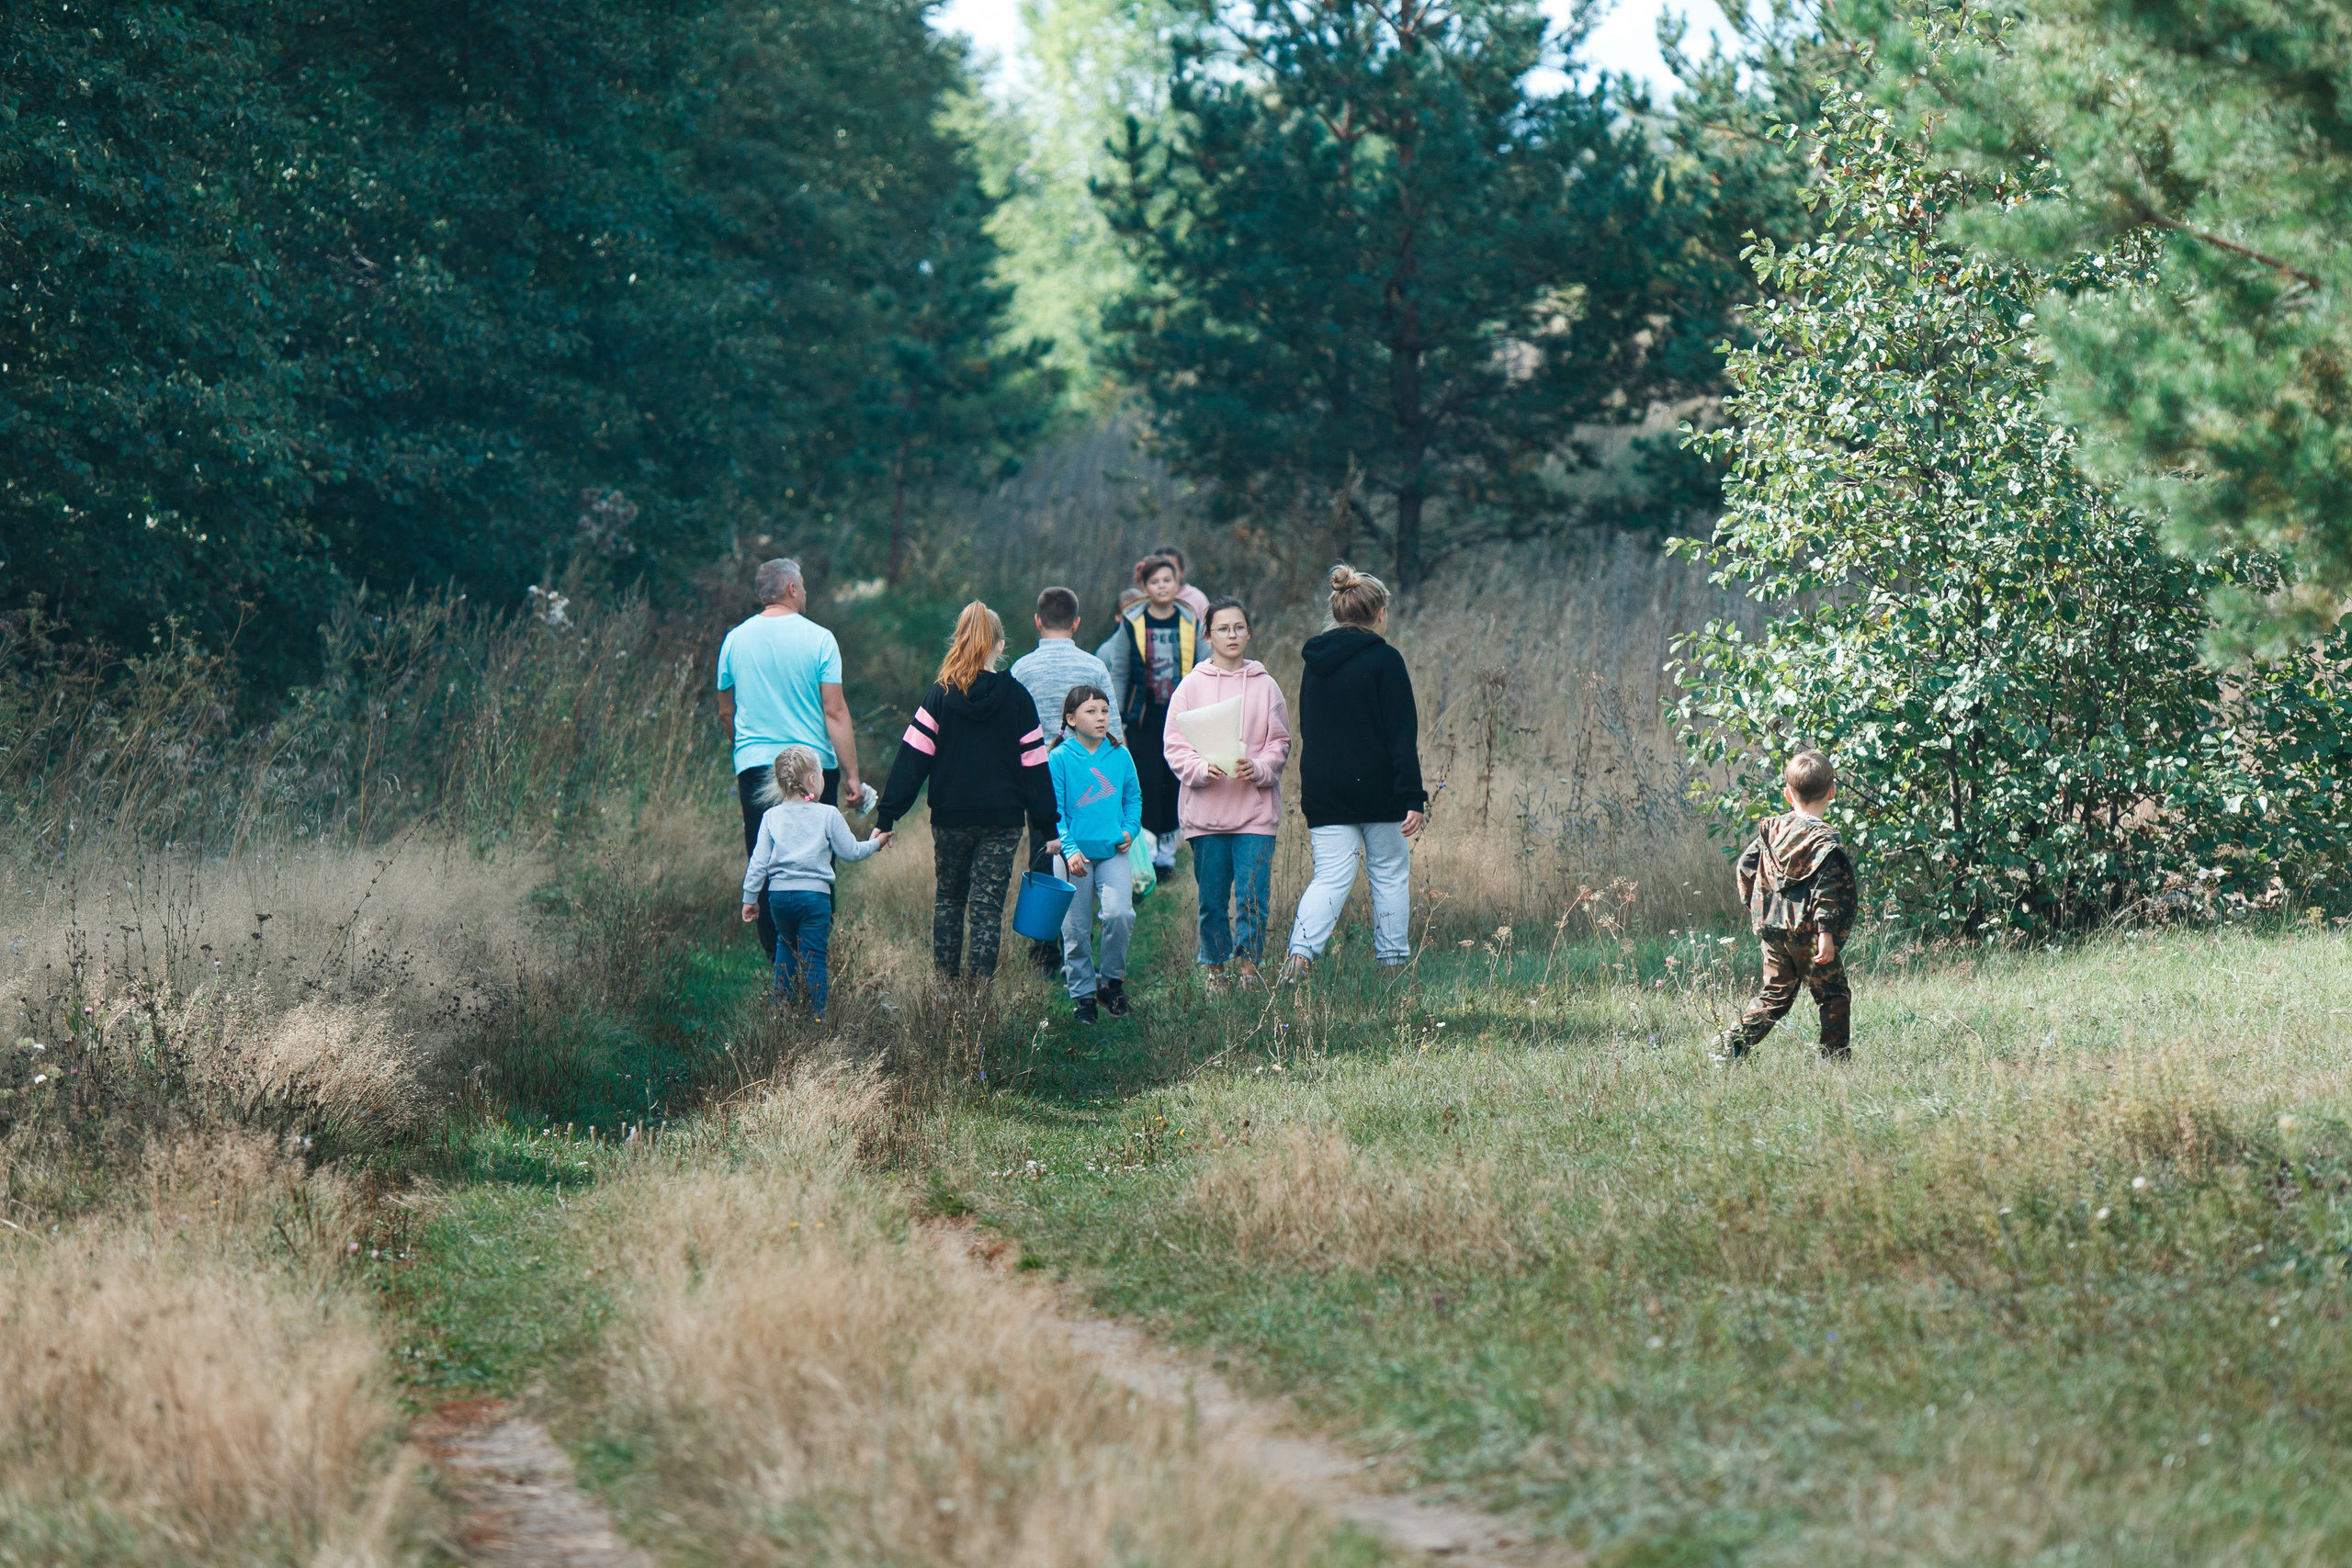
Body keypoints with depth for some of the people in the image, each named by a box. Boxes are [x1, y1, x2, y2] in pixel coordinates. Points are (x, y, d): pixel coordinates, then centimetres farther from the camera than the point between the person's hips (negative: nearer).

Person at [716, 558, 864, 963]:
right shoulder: (818, 638, -4)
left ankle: (779, 963, 1)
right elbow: (834, 712, -8)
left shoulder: (735, 640, 6)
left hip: (755, 766, 2)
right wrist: (852, 775, -5)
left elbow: (726, 713, 16)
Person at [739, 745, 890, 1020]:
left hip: (778, 894, 3)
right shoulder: (828, 815, -5)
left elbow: (758, 863, 2)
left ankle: (782, 1006, 21)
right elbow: (850, 853, 2)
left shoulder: (771, 816, 2)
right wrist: (874, 843, 21)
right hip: (814, 894, -3)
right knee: (813, 956, 0)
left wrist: (750, 898, 10)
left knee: (786, 945, 24)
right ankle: (816, 1015, -4)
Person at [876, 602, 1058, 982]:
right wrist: (1047, 826, 2)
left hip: (951, 818, 1)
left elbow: (912, 757, -7)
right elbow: (1034, 766, -2)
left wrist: (886, 815, -5)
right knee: (987, 905, 2)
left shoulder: (940, 694, -4)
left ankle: (944, 979, 19)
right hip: (1002, 821, -1)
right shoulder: (1015, 697, -2)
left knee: (949, 895, 19)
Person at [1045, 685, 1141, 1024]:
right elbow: (1054, 810, -6)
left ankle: (1112, 981, 4)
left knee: (1119, 915, -17)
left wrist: (1129, 830, 1)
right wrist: (1069, 849, -18)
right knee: (1076, 930, 3)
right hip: (1075, 855, -2)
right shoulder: (1059, 758, -6)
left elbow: (1133, 797, 17)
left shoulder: (1120, 755, 4)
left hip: (1113, 853, 2)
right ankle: (1082, 994, 18)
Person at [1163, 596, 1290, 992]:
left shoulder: (1265, 686, 6)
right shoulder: (1192, 686, 4)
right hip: (1206, 807, 0)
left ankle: (1248, 966, 3)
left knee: (1253, 894, -8)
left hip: (1255, 808, 0)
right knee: (1212, 896, 4)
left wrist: (1258, 768, -12)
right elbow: (1175, 747, 2)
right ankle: (1214, 967, 18)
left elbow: (1280, 743, 8)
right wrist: (1202, 769, -17)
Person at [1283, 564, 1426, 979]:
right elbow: (1402, 735, -13)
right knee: (1390, 874, 11)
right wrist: (1412, 797, -14)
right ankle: (1393, 962, 14)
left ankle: (1300, 952, -21)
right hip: (1378, 790, -4)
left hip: (1322, 792, 4)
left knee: (1330, 877, 2)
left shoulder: (1315, 663, 9)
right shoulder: (1384, 660, -9)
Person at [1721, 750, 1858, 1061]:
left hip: (1773, 931, 6)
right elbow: (1827, 891, -19)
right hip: (1808, 932, -6)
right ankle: (1836, 1055, 6)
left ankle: (1738, 1039, 6)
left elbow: (1746, 869, 11)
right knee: (1833, 995, 6)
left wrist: (1757, 914, 21)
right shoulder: (1825, 842, -13)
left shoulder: (1770, 831, 5)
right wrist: (1826, 932, -19)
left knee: (1775, 993, 16)